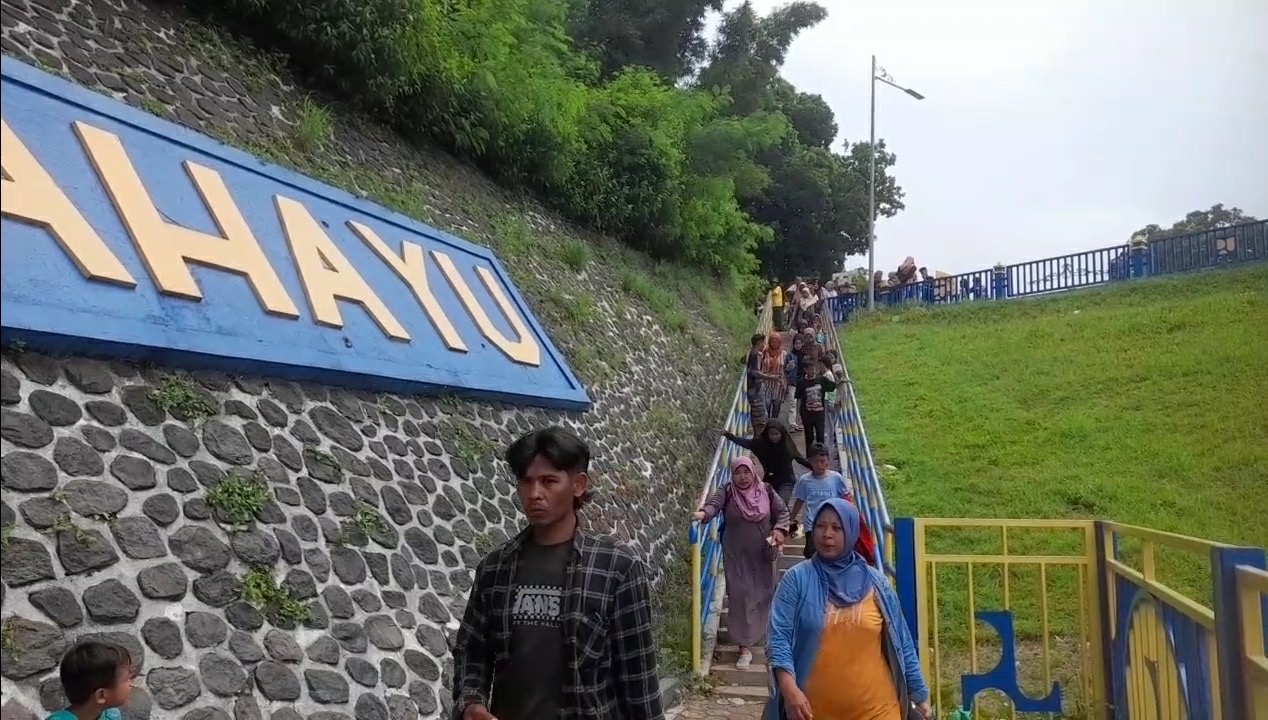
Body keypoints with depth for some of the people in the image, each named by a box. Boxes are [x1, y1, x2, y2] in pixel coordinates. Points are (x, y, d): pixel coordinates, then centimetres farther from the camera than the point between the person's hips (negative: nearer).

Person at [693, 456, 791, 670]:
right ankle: (745, 647, 1)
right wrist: (703, 513, -50)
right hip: (737, 556, -2)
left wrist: (780, 529, -16)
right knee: (740, 597, -5)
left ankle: (760, 632, 43)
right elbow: (714, 503, -28)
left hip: (762, 555, 2)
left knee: (763, 593, 16)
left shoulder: (766, 490, -4)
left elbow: (782, 511, 3)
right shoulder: (727, 492, -10)